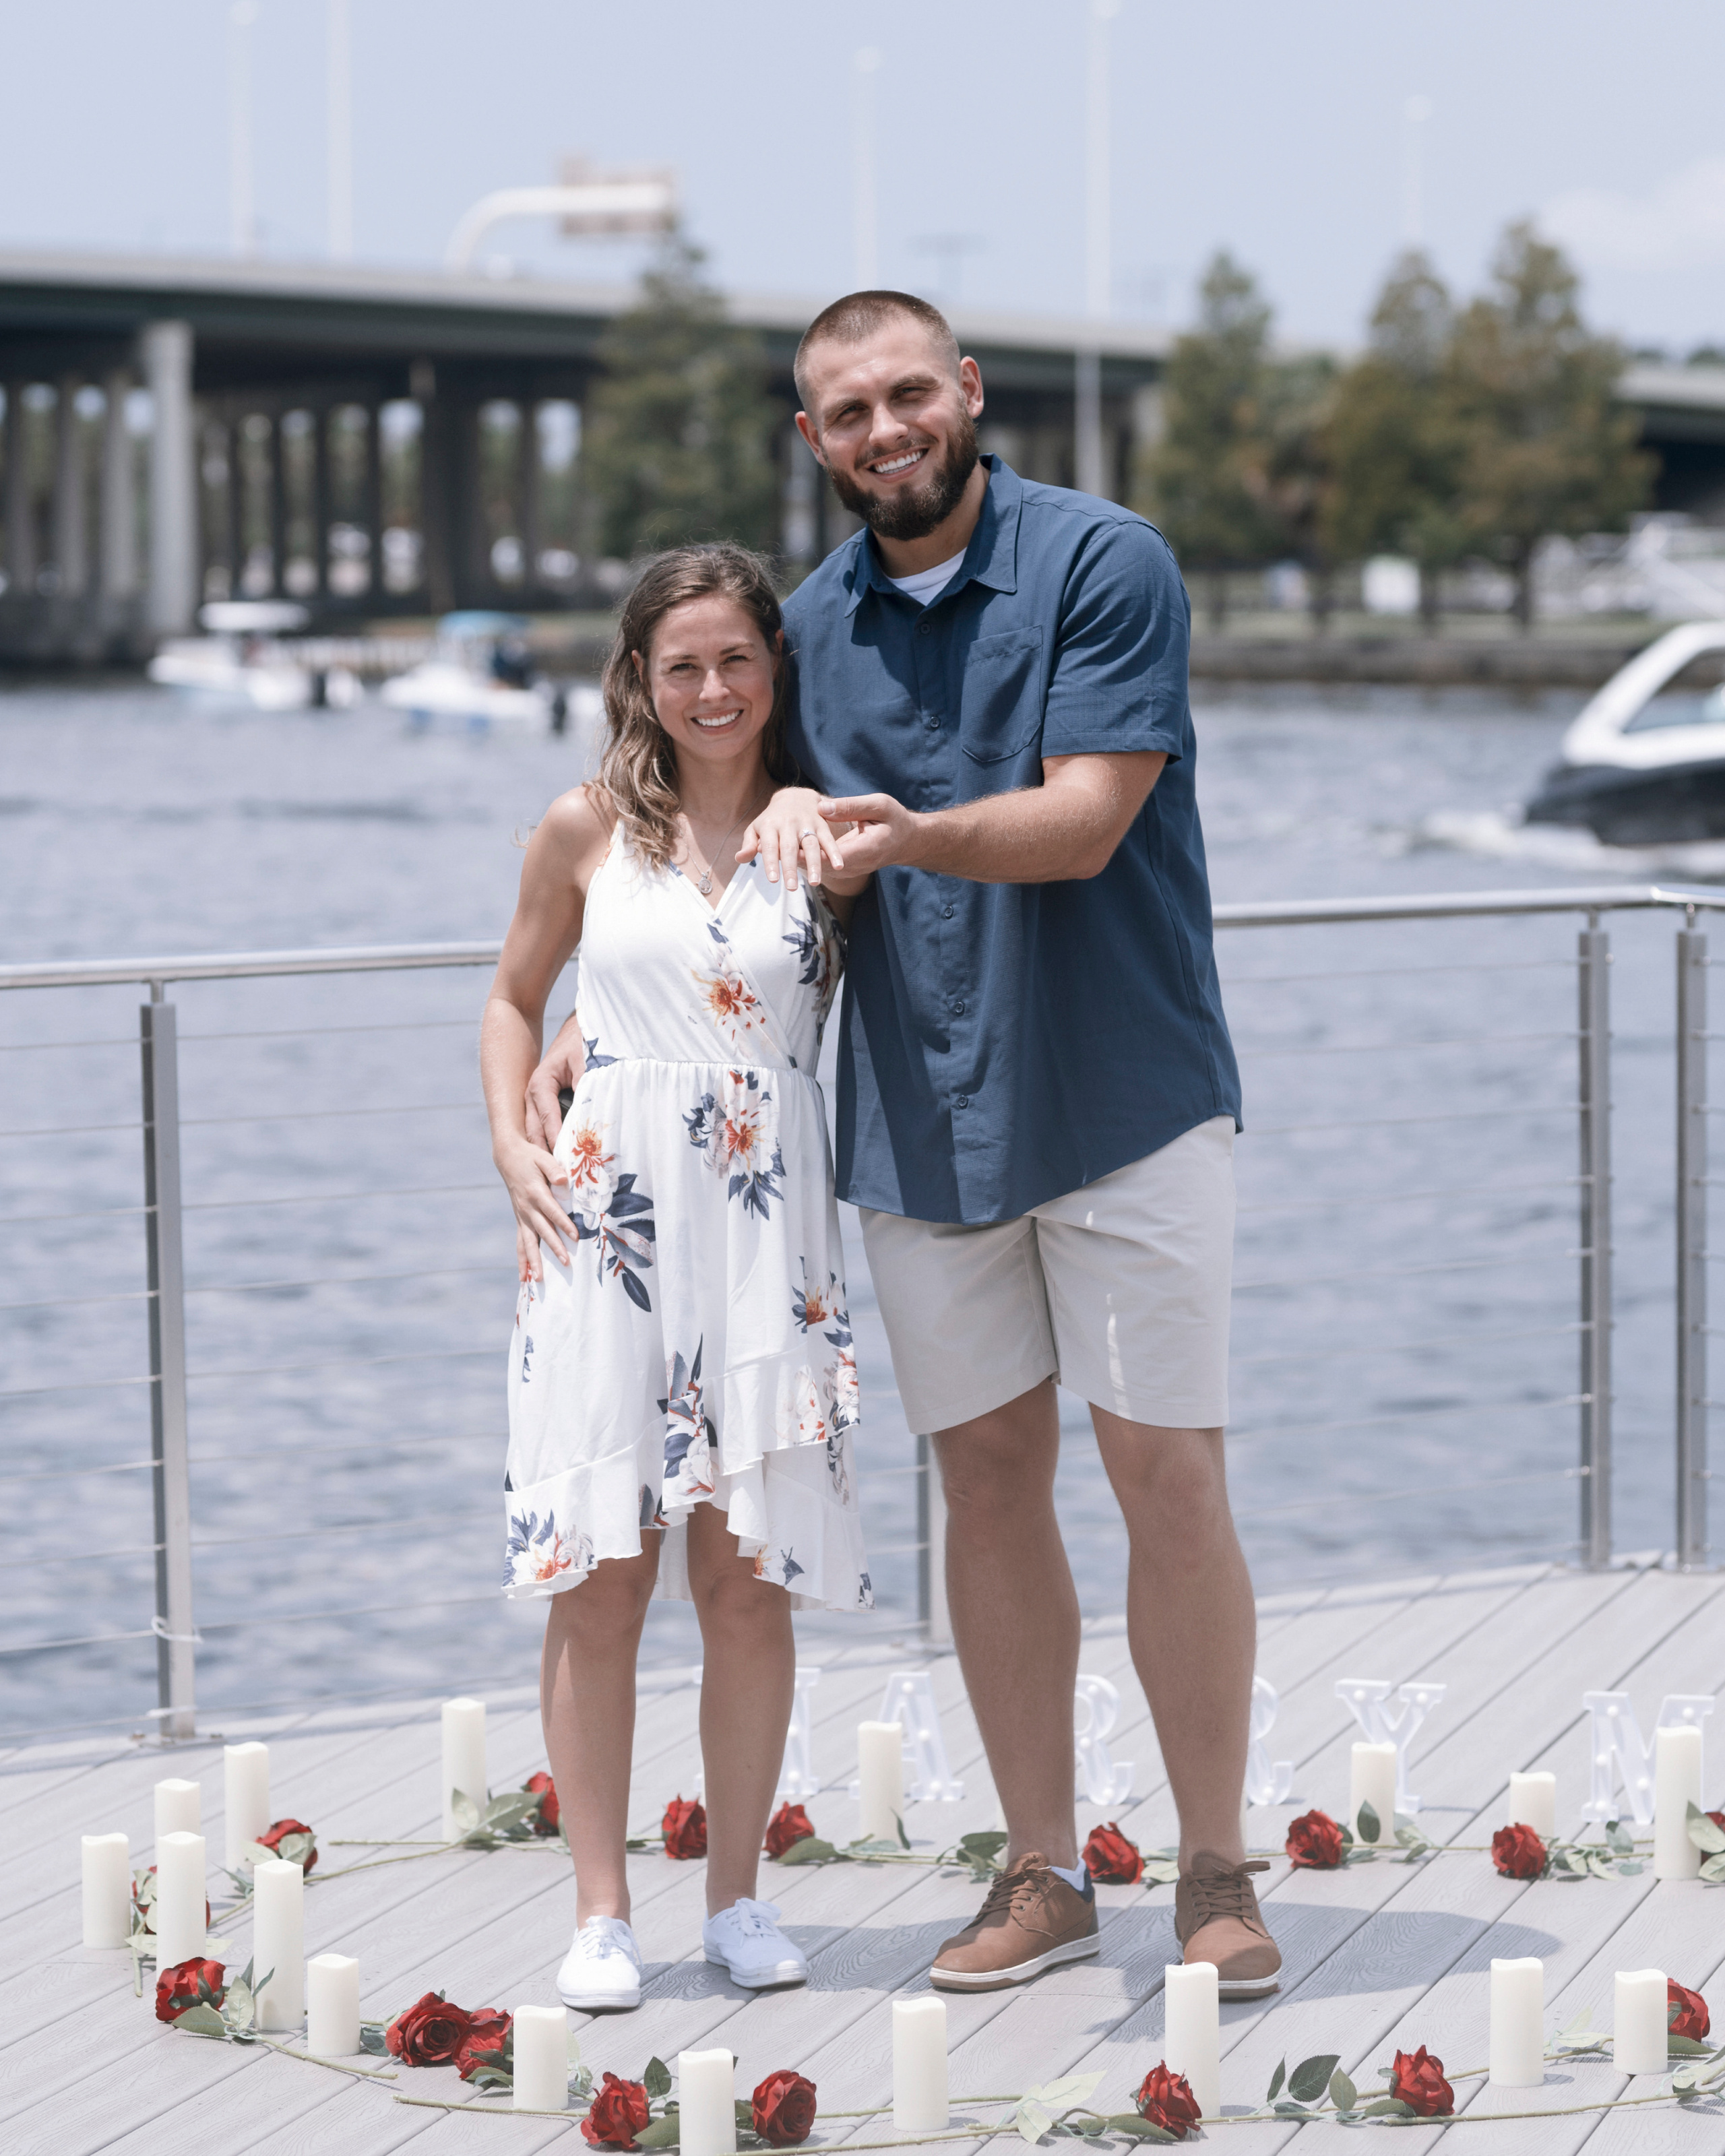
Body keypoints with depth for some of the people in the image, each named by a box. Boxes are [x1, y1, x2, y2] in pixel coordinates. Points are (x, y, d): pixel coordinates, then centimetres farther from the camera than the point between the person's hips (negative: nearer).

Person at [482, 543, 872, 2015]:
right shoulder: (590, 831, 4)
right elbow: (516, 996, 15)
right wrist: (513, 1141, 4)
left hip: (768, 1230, 0)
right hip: (608, 1220, 0)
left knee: (750, 1575, 2)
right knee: (599, 1576, -1)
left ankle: (738, 1894, 15)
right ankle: (602, 1911, 6)